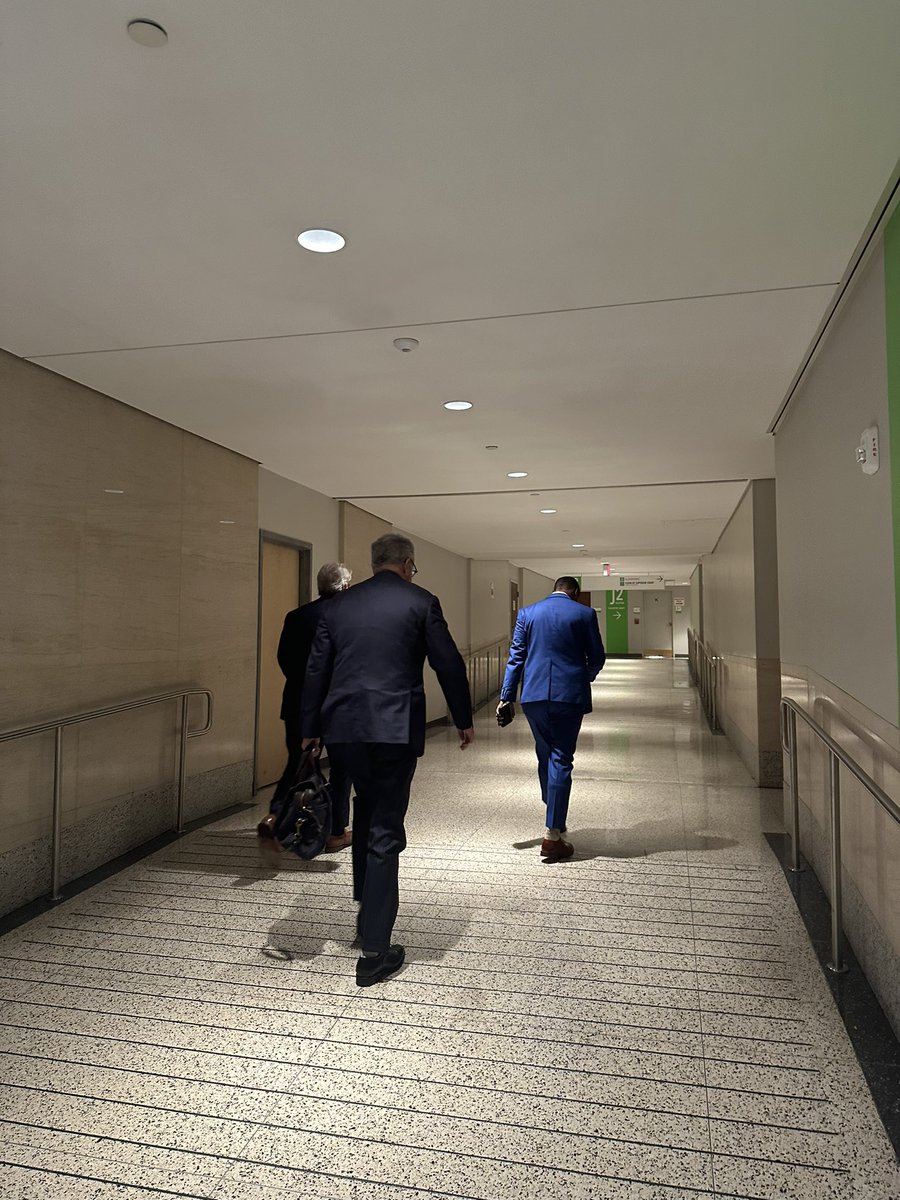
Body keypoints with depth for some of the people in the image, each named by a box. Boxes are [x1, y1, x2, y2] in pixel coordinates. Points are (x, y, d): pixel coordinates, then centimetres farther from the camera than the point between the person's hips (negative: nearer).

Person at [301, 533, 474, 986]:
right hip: (394, 728, -4)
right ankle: (375, 951, 6)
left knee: (367, 808, 26)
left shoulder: (337, 606, 10)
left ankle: (366, 909, 37)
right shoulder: (420, 602, 0)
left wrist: (309, 730, 18)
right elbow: (448, 664, 1)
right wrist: (463, 720, 13)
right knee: (386, 831, 2)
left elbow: (315, 671, 11)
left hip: (342, 727, 5)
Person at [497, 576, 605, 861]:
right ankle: (552, 835, -2)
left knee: (545, 756, 18)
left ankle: (554, 818, 32)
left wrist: (507, 697, 6)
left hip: (534, 695, 3)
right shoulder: (584, 614, 1)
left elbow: (516, 657, 4)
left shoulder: (527, 613, 7)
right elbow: (597, 657, 5)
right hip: (569, 695, -3)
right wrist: (587, 676, 27)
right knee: (561, 760, 0)